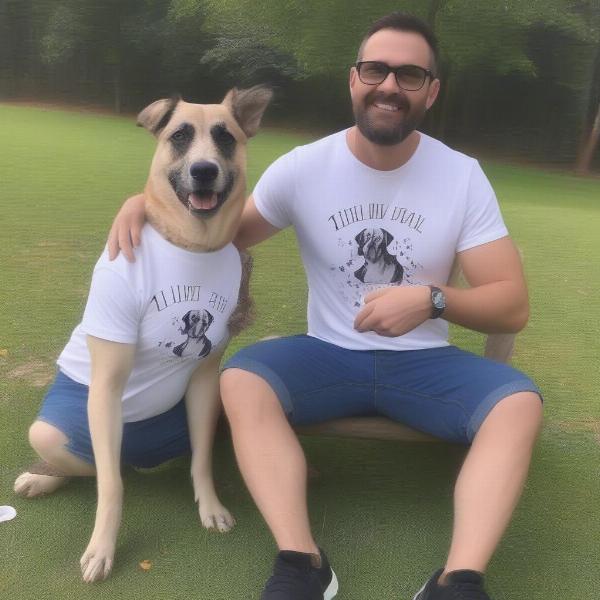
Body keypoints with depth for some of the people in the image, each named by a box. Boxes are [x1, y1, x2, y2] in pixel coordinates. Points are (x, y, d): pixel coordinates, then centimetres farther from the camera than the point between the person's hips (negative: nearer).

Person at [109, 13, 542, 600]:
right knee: (240, 377, -28)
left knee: (519, 400, -26)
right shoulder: (303, 168, -5)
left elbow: (512, 305, -6)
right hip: (328, 355, 0)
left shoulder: (463, 177, -6)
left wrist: (433, 300, -25)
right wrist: (147, 201, -12)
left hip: (422, 360, 1)